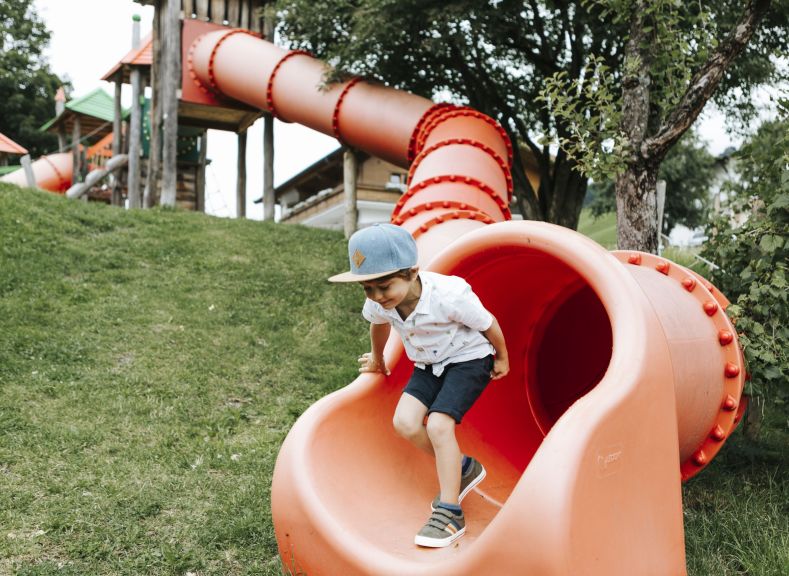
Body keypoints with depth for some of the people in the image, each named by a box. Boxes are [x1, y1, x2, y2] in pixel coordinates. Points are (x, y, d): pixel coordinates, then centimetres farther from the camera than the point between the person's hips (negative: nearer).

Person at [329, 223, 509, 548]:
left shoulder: (448, 296, -34)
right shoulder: (378, 303, -17)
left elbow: (488, 323, -15)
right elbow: (379, 325, 10)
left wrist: (502, 358, 2)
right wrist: (377, 359, 28)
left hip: (468, 359, -6)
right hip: (428, 365, 6)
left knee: (438, 425, -23)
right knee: (405, 423, -14)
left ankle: (450, 514, -14)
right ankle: (462, 469, 8)